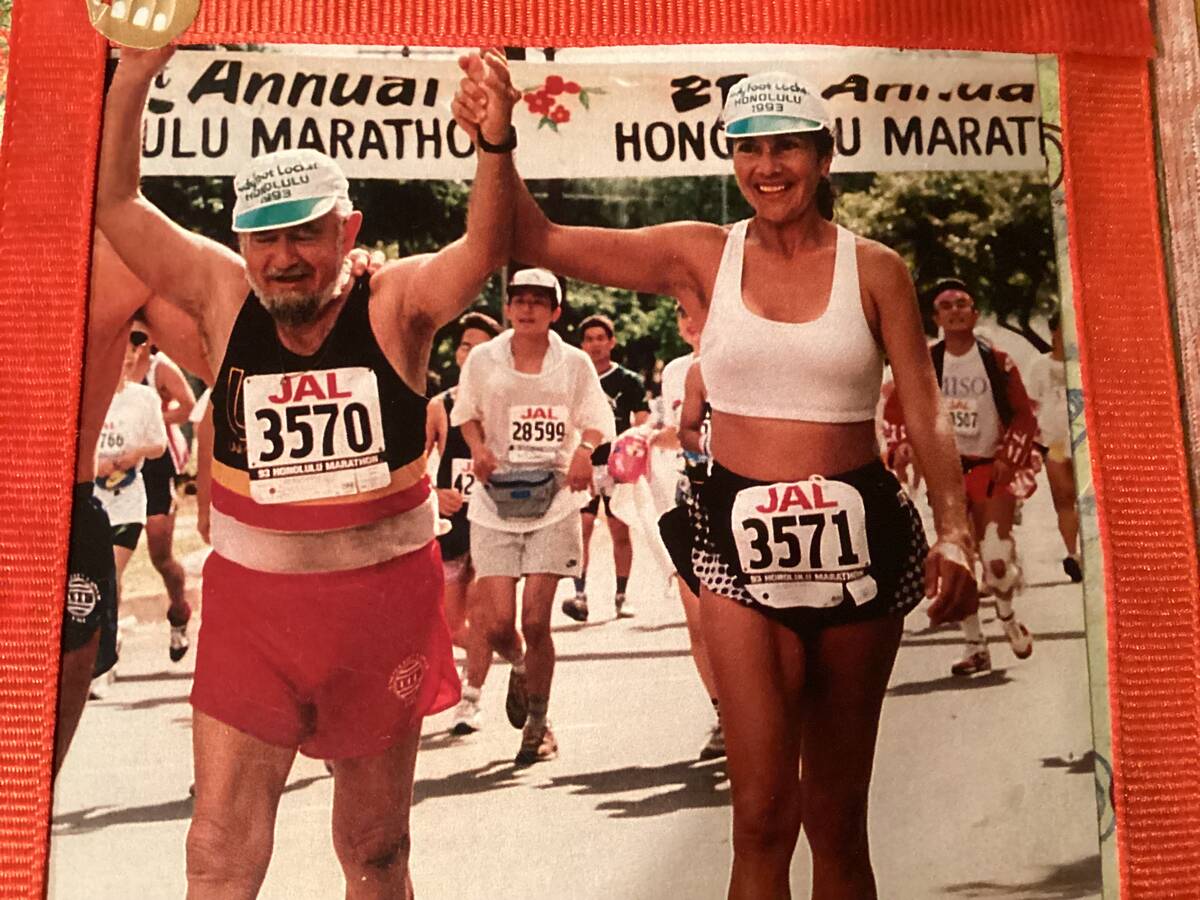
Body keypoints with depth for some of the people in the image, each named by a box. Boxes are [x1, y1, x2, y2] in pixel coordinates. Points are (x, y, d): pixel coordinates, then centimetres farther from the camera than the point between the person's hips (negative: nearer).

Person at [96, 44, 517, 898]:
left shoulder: (396, 303, -7)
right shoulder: (224, 297, -1)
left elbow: (487, 248, -23)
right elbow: (115, 202, -2)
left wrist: (495, 144, -39)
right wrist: (135, 70, -11)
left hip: (384, 601, -1)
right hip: (251, 601, 2)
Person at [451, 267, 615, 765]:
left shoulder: (574, 363, 3)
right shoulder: (483, 359, 5)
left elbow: (597, 419, 8)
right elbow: (466, 413, 18)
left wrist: (584, 449, -14)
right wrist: (478, 448, -3)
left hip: (553, 502, -1)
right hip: (494, 503, 1)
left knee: (536, 622, -4)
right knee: (499, 626, -4)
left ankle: (538, 724, 19)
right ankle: (519, 668, 35)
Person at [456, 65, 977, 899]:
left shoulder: (874, 269, 1)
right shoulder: (701, 256, 2)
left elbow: (927, 411, -2)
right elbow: (544, 242, -1)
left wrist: (953, 532, -15)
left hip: (859, 537, 1)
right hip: (742, 542, 0)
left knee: (838, 811, 14)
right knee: (763, 808, -1)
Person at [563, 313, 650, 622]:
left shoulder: (629, 381, 5)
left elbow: (643, 424, 0)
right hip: (584, 466, 1)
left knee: (621, 532, 3)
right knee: (581, 529, -9)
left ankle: (621, 596, 13)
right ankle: (580, 595, -9)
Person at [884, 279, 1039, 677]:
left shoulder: (997, 362, 2)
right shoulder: (925, 364, 3)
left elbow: (1025, 417, 5)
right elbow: (899, 408, 7)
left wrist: (1008, 459, -6)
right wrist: (903, 446, -8)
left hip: (990, 468, -1)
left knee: (996, 561, -10)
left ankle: (1007, 616, 24)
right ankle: (975, 647, 16)